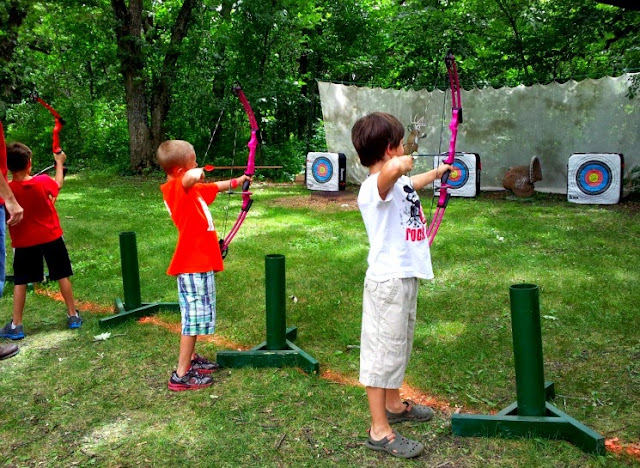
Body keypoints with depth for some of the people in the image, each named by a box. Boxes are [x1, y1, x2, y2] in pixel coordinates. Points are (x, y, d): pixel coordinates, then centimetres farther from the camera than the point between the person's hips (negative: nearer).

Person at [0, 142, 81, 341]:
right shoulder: (43, 181, -12)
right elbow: (58, 183, 11)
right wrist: (59, 163, 26)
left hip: (24, 242, 0)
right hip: (51, 237, 1)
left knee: (20, 282, 9)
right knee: (62, 275, 12)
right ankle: (73, 315, 19)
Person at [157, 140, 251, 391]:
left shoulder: (188, 189, 10)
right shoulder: (174, 188, -19)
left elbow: (213, 188, 32)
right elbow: (191, 178, -44)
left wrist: (236, 181, 39)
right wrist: (197, 174, -23)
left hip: (200, 262, 10)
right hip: (193, 265, -10)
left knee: (197, 316, 21)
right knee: (194, 317, -4)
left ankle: (191, 359, 37)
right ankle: (181, 375, 4)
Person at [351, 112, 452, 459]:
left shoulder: (399, 182, 8)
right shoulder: (374, 187, -23)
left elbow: (412, 183, 34)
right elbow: (392, 170, -49)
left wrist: (437, 172, 51)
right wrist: (403, 164, -27)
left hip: (405, 277, 10)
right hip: (388, 281, -10)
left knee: (399, 345, 24)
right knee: (383, 351, 0)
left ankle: (393, 405, 43)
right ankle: (379, 431, 12)